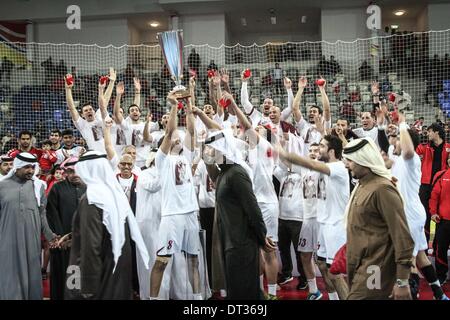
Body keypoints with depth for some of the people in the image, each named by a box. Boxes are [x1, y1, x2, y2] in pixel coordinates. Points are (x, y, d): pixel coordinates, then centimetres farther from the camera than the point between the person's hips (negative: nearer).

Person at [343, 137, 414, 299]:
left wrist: (402, 281, -19)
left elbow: (402, 236, -19)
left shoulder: (382, 188, -17)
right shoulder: (362, 185, 13)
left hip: (373, 270, -9)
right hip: (359, 266, 9)